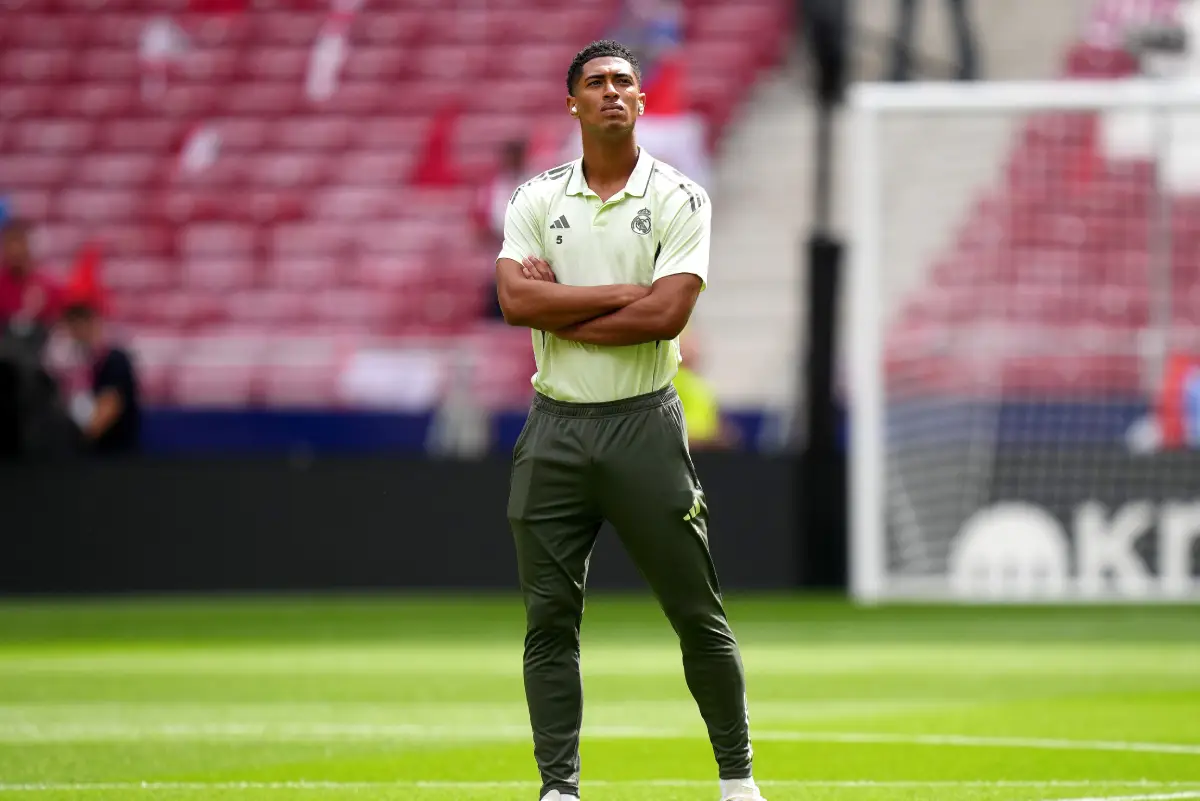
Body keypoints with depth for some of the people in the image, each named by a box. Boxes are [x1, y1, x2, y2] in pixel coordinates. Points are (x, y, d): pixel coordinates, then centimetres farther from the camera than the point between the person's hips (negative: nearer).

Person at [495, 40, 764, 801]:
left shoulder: (680, 198, -1)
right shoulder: (536, 199, 7)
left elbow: (667, 313, -14)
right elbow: (515, 301, -8)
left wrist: (558, 310, -9)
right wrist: (620, 294, -13)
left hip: (643, 423, -2)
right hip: (555, 430, 2)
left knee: (698, 613, 1)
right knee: (549, 617, 1)